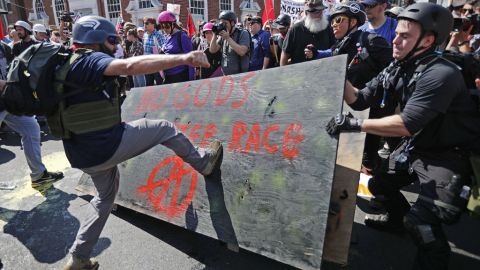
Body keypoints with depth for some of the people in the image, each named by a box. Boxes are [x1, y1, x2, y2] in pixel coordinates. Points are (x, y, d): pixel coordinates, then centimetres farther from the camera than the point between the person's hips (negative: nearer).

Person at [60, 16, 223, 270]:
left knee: (105, 196, 28)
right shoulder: (91, 60, -14)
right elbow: (131, 65, -35)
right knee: (164, 128, 3)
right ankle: (203, 162, 19)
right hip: (107, 145, -10)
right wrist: (183, 58, -40)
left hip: (85, 155, 10)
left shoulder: (70, 65, 16)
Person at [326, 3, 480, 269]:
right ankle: (398, 217, 47)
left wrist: (355, 124, -35)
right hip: (416, 147, 8)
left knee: (420, 221, -18)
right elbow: (360, 100, -1)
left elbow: (407, 125, -35)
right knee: (378, 182, 18)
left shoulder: (442, 74, -28)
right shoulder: (396, 68, -1)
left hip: (450, 156, -8)